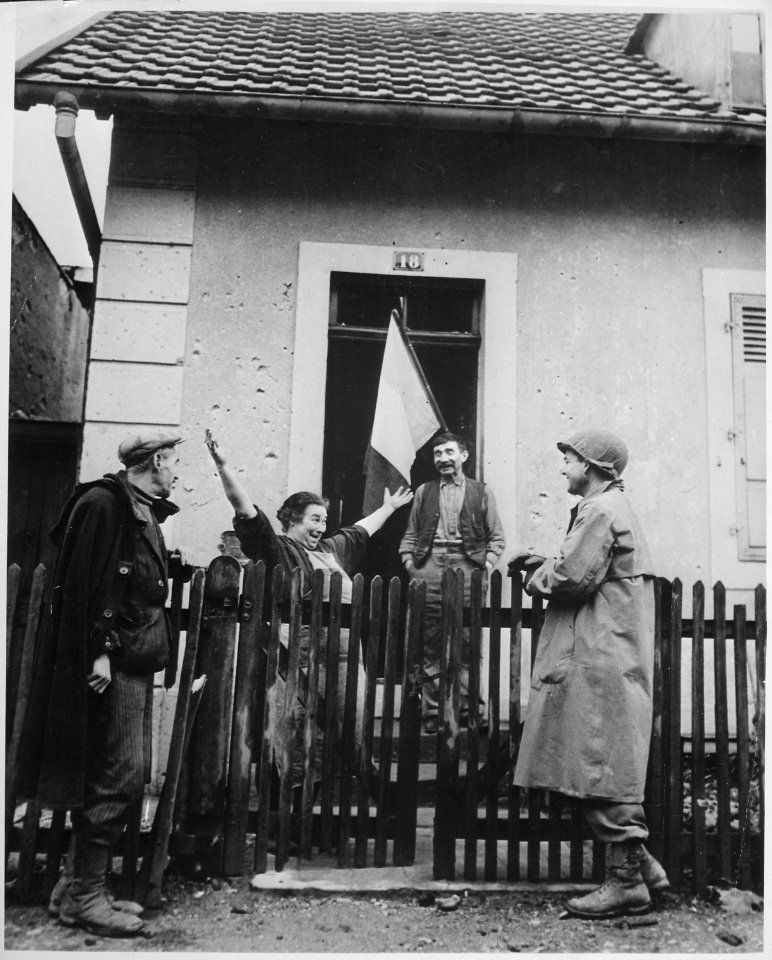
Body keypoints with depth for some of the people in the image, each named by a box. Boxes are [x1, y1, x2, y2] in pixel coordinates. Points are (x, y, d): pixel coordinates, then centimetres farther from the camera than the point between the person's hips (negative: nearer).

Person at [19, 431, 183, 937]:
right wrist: (99, 650, -22)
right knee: (119, 777, -6)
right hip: (112, 662, -10)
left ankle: (79, 885, 23)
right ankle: (84, 895, 6)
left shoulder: (144, 512, 18)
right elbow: (86, 582, -17)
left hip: (136, 660, 10)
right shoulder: (104, 502, -10)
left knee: (124, 776, 13)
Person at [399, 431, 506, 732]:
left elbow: (496, 537, 10)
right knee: (429, 645, 2)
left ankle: (466, 709, 5)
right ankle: (432, 711, 8)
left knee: (467, 644, -3)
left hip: (466, 566, -2)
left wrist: (487, 565, -4)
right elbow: (410, 534, 19)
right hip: (430, 565, 2)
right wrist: (409, 562, 4)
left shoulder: (482, 492, 13)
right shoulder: (424, 491, 19)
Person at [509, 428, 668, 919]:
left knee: (603, 770, -4)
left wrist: (537, 575, -2)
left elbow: (574, 577, -20)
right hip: (607, 657, 11)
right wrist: (544, 563, 11)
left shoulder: (601, 510, -12)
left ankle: (628, 882, 4)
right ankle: (640, 864, 20)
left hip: (601, 661, -11)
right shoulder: (615, 507, 22)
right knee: (608, 771, 14)